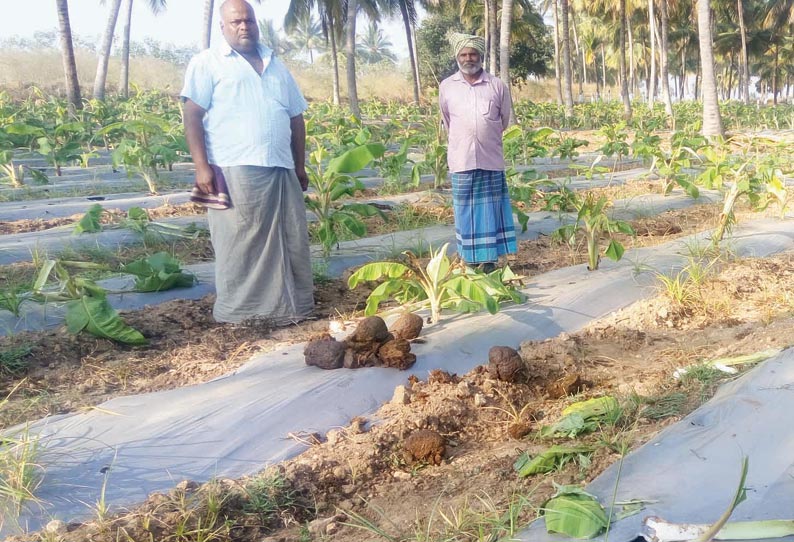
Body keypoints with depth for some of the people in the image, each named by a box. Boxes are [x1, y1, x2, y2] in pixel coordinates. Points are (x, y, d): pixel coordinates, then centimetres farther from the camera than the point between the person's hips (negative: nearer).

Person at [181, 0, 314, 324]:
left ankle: (291, 307, 18)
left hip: (281, 169, 5)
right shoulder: (206, 63, 6)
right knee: (239, 246, -2)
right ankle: (238, 315, 7)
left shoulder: (276, 66, 22)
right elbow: (192, 116, -3)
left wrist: (301, 166, 18)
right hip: (235, 170, -5)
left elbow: (296, 118, 23)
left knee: (290, 242, 7)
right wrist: (202, 166, -13)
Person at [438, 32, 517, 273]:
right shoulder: (447, 86, 4)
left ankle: (489, 260, 10)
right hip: (461, 160, 1)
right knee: (465, 211, 4)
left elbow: (504, 120, 14)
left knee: (490, 210, 3)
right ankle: (470, 260, 12)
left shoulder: (497, 85, 1)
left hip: (491, 160, 0)